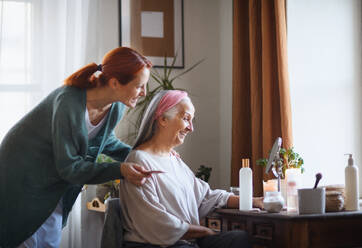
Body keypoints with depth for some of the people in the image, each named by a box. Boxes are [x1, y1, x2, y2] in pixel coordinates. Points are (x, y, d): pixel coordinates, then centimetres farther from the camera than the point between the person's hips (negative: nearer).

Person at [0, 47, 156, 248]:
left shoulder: (116, 109, -12)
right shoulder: (68, 102, -35)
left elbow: (105, 141, 10)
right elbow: (68, 167, -29)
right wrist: (119, 170, -37)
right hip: (24, 175, -7)